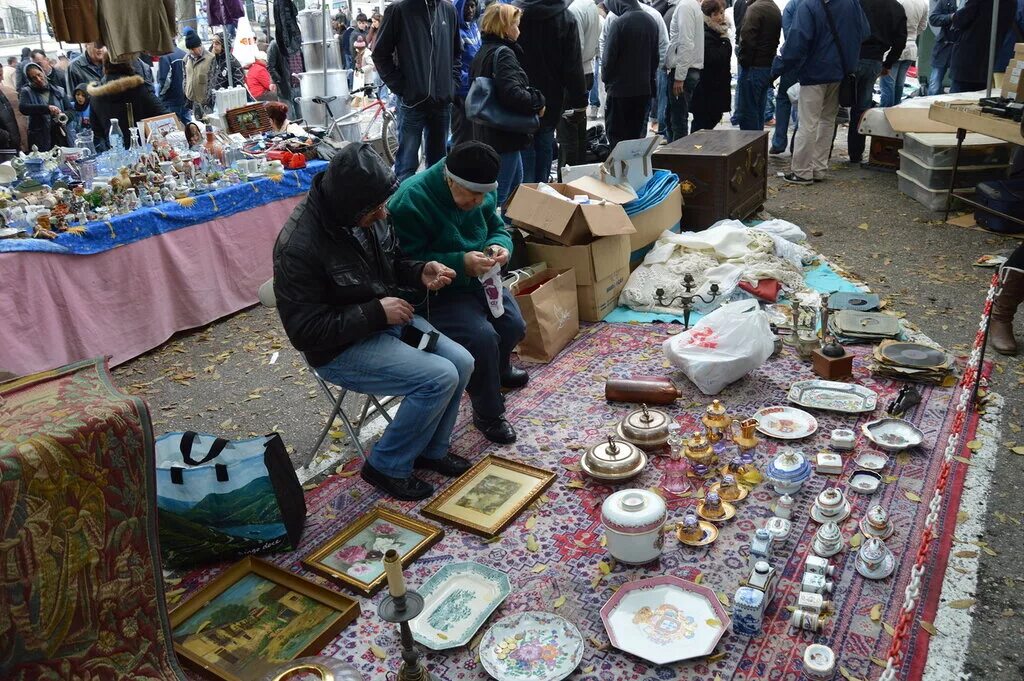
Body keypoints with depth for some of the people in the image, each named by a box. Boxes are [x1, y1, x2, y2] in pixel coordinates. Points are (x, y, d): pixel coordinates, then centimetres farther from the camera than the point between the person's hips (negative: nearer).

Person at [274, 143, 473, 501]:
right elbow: (305, 330, -24)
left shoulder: (369, 215, -6)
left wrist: (421, 272, -10)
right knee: (439, 378, -20)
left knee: (462, 363, -6)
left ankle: (430, 449, 17)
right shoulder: (299, 247, -28)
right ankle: (386, 467, 1)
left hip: (388, 318, 8)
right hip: (341, 348, -8)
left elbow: (394, 262, 13)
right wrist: (375, 312, -26)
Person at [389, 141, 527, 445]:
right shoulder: (411, 201, -26)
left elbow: (497, 228, 10)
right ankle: (488, 413, -2)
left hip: (479, 279, 8)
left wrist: (500, 246, -15)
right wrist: (460, 263, -35)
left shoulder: (482, 193, -4)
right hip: (434, 292, -7)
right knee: (482, 337, -26)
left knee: (514, 326, 1)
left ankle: (499, 370, 39)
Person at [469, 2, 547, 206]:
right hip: (503, 135, -10)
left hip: (485, 133, 10)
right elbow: (512, 94, -30)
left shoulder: (483, 52, 12)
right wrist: (538, 102, -12)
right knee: (498, 196, -4)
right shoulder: (503, 53, -17)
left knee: (516, 181, 25)